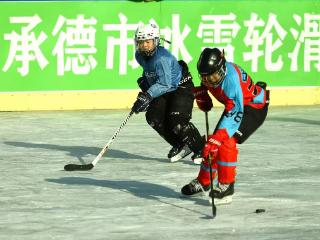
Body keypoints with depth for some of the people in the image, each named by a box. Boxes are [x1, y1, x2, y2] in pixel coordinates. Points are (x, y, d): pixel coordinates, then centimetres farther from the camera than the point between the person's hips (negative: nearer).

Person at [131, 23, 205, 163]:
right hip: (165, 90, 9)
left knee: (177, 121, -22)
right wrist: (144, 81, 4)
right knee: (153, 117, -4)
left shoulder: (162, 58, -31)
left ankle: (201, 149, -4)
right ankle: (181, 146, 11)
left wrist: (148, 96, -47)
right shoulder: (140, 56, -4)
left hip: (182, 87, -9)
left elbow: (164, 83, -39)